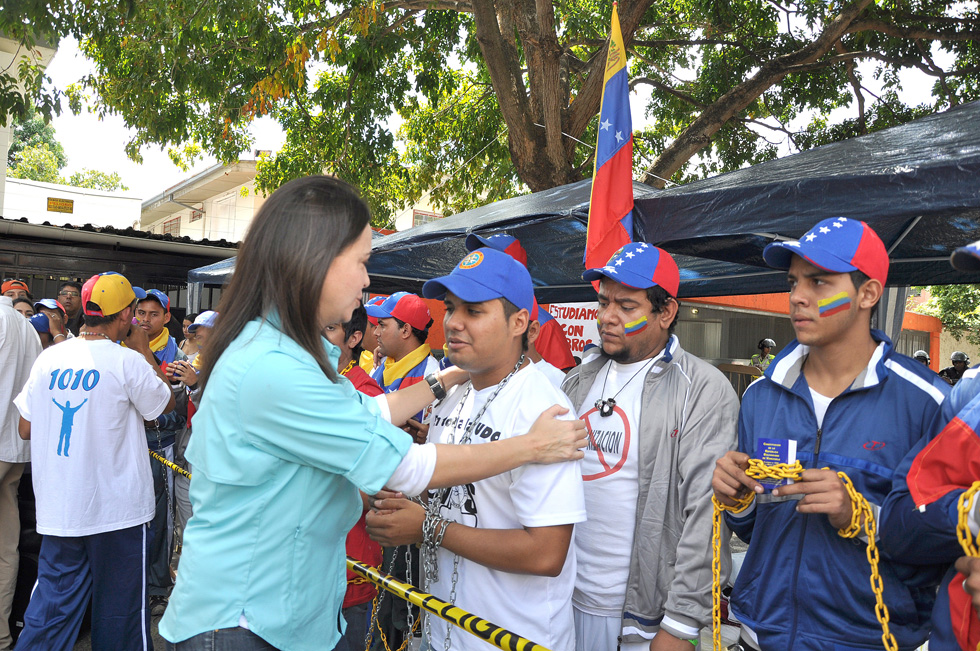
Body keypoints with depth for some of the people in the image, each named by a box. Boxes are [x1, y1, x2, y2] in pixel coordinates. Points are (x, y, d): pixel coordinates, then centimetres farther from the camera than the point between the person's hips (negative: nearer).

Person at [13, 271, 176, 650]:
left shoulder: (49, 358, -1)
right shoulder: (129, 361, -16)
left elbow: (26, 428, 6)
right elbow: (167, 403, 0)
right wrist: (144, 352, 6)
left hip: (58, 506, 5)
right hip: (117, 506, -4)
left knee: (53, 599, 16)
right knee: (119, 607, 11)